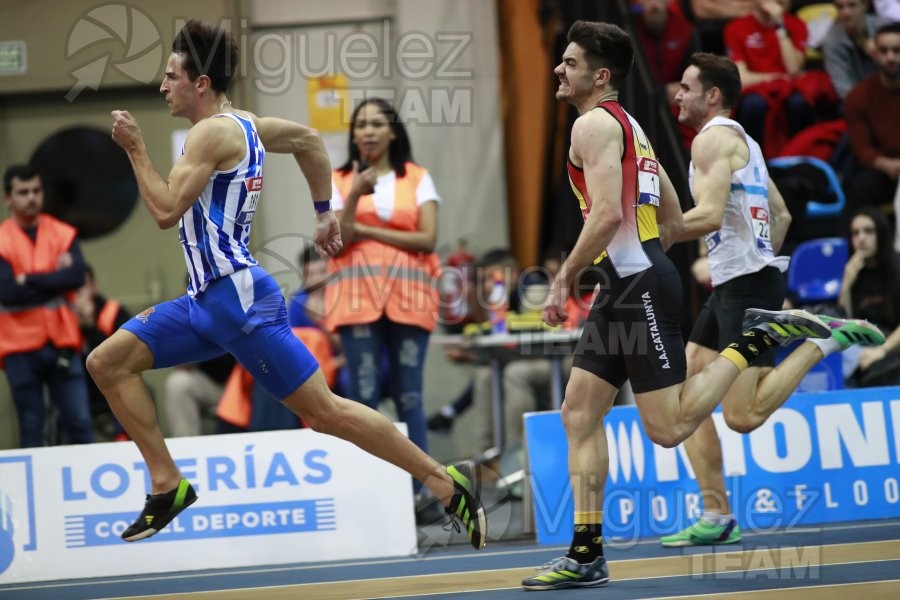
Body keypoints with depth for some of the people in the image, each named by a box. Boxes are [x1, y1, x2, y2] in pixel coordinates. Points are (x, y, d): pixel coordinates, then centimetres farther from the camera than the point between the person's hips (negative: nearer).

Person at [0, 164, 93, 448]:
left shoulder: (64, 234, 7)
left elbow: (77, 277, -9)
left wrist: (29, 280, -12)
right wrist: (54, 279, -9)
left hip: (62, 343, 2)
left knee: (79, 422, -1)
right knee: (31, 426, 1)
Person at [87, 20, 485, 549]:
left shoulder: (213, 132, -12)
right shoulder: (241, 123, 15)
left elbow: (167, 210, -18)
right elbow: (309, 140, 30)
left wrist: (135, 148, -8)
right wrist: (325, 212, 35)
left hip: (239, 297, -10)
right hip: (207, 299, 10)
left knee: (324, 412, -7)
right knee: (107, 363, 5)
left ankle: (446, 482, -1)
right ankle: (168, 486, 5)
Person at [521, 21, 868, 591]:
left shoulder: (595, 124, -8)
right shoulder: (629, 126, 22)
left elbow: (607, 214, -22)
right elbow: (674, 223, 24)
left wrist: (563, 281, -16)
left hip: (639, 287, -10)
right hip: (626, 289, 10)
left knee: (669, 427, -11)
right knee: (580, 413, 6)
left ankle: (758, 338, -4)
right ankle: (586, 553, 5)